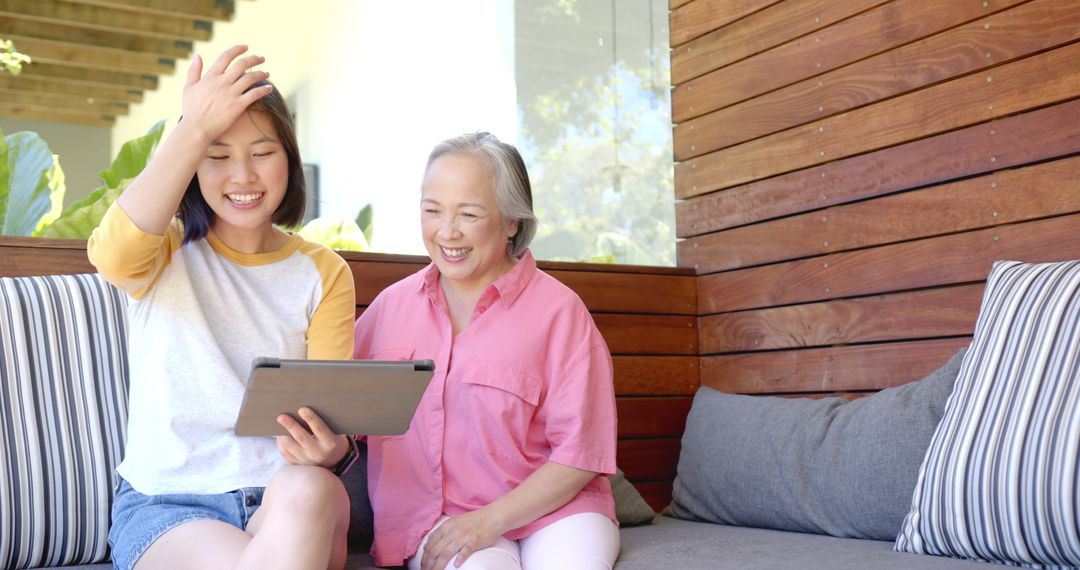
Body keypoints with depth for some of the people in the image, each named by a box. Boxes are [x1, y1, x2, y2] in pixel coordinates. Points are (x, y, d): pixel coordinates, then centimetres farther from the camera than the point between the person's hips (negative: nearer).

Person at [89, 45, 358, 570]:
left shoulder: (323, 272, 9)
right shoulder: (167, 251, 5)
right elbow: (114, 255, -22)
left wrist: (326, 448, -24)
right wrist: (195, 129, -21)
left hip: (285, 502, 3)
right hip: (162, 502, -2)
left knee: (307, 489, -35)